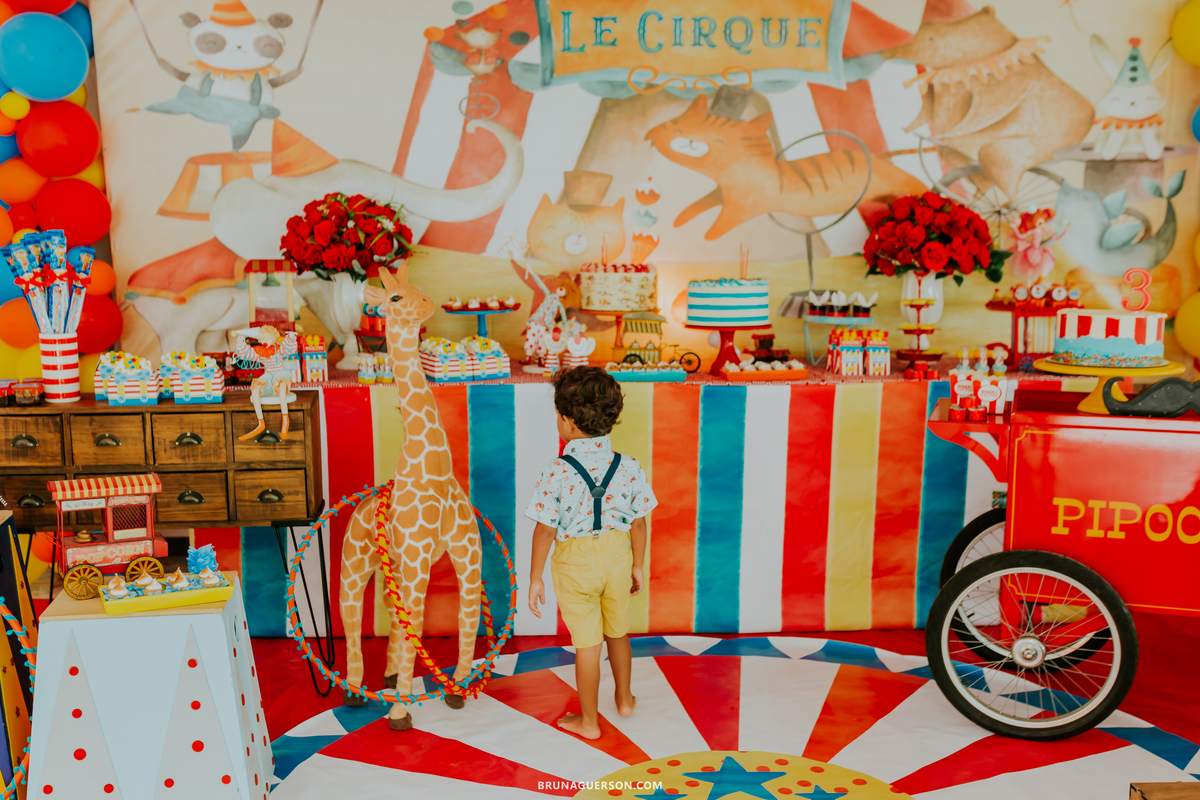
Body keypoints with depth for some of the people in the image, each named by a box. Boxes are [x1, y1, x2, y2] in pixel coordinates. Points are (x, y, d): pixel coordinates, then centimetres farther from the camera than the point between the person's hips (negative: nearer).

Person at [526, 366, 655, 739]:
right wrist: (637, 566, 12)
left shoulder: (557, 473, -20)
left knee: (587, 643, 10)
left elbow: (545, 531, -14)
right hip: (617, 555, 3)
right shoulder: (628, 467, -10)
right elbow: (638, 524, -2)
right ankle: (624, 698, 45)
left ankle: (589, 721, 27)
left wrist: (535, 579, -3)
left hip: (575, 562, -3)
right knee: (617, 632, 25)